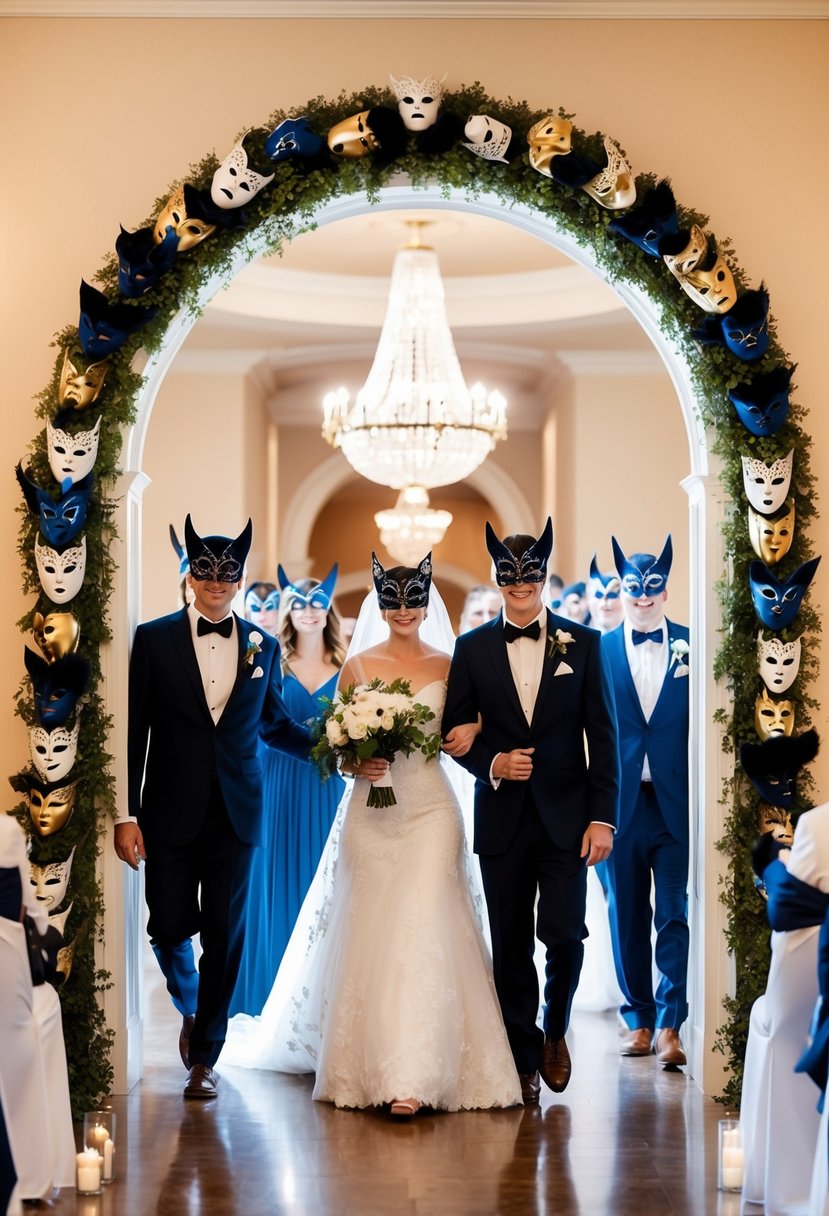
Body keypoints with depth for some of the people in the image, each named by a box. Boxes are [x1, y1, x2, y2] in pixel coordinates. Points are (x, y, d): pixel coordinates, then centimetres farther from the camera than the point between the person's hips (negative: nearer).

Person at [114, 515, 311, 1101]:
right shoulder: (154, 639, -1)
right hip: (171, 811, -1)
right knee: (169, 927, 2)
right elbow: (133, 732, -2)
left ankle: (205, 1055, 16)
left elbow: (274, 723, 18)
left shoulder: (263, 647, 7)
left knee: (225, 935, 2)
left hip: (236, 812, 1)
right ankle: (189, 1007, 35)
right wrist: (127, 815, -6)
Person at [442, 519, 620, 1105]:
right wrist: (491, 763, -11)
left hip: (566, 815, -1)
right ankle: (526, 1056, 19)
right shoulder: (472, 648, 5)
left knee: (563, 934, -10)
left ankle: (555, 1029, 19)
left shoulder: (583, 643, 2)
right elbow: (456, 731, 9)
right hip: (502, 819, 1)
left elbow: (604, 736, 1)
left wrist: (603, 816, -6)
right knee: (511, 944, 5)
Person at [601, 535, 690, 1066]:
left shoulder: (691, 647, 3)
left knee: (675, 917, -2)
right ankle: (639, 1020, 19)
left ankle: (670, 1027, 0)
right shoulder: (600, 650, 4)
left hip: (677, 803, -1)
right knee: (627, 916, 9)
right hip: (622, 802, 1)